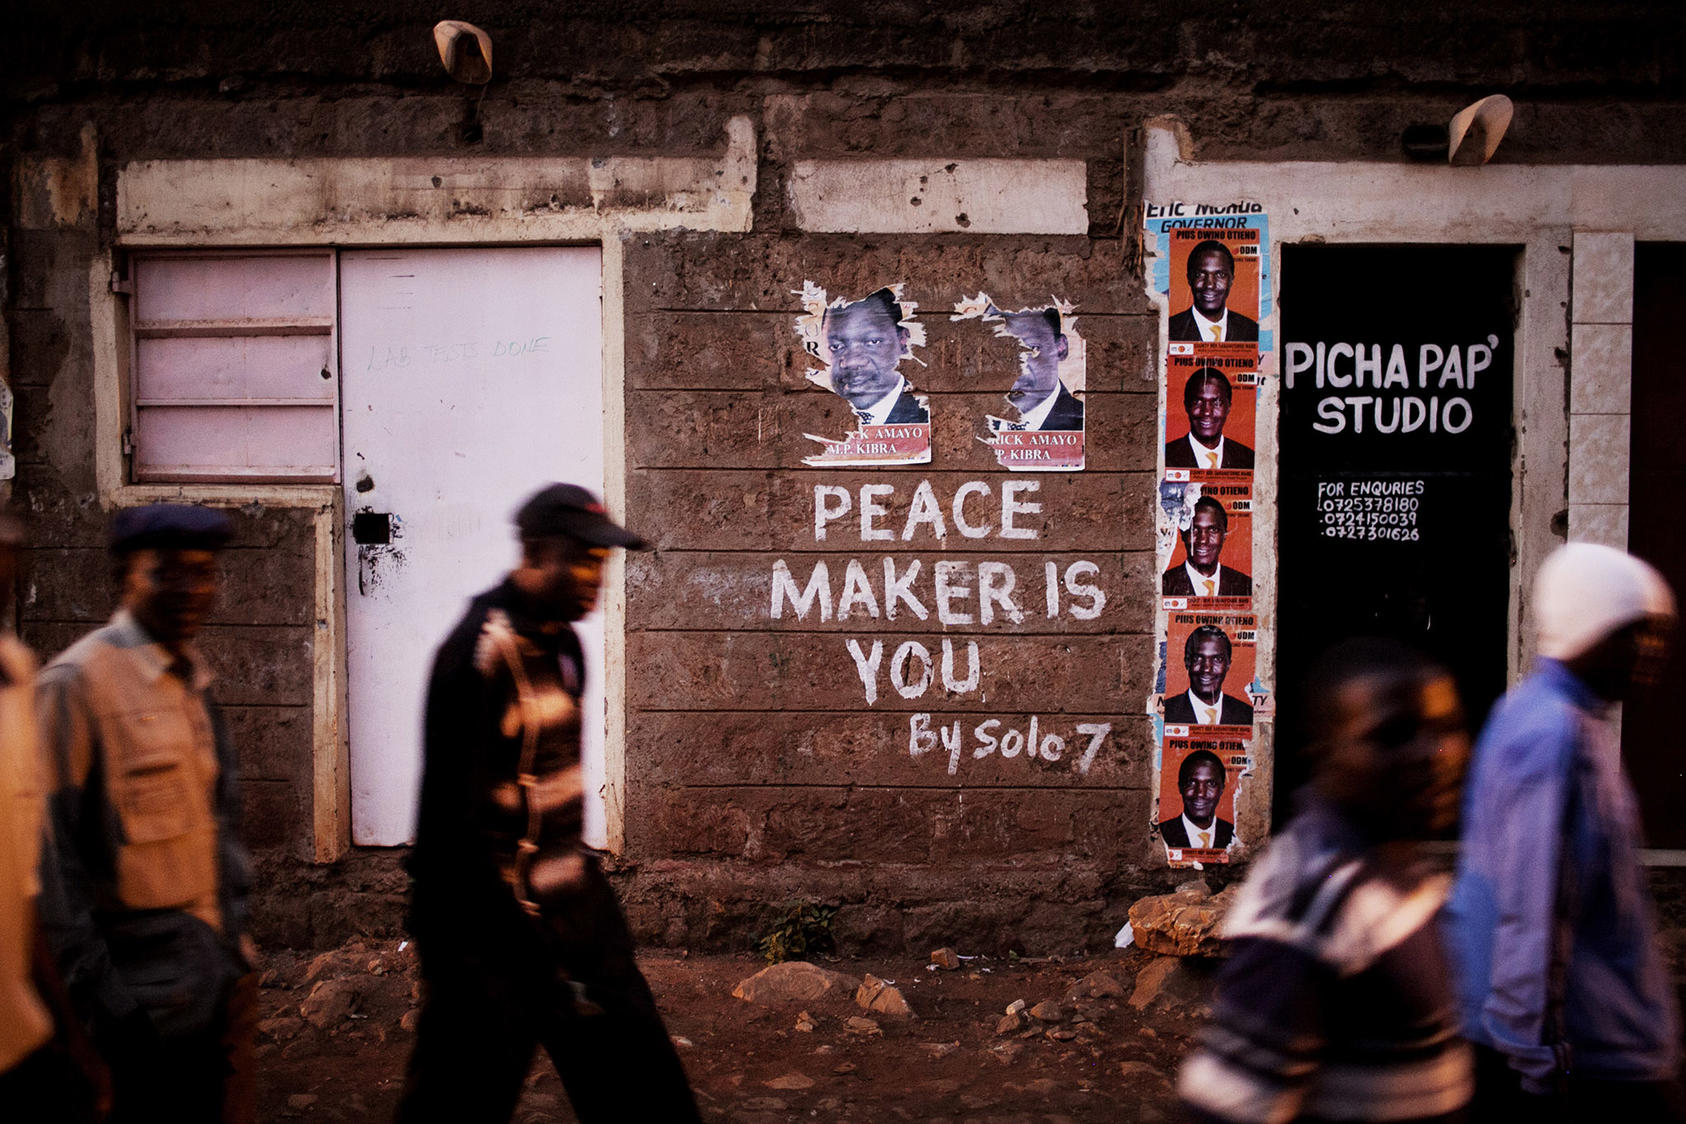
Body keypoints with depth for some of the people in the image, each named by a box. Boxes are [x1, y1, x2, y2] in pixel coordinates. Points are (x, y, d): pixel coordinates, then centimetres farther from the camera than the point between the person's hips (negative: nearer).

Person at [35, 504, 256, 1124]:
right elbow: (55, 851, -13)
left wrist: (237, 930, 14)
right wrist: (90, 980, -13)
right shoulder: (76, 681, -13)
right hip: (145, 989, -7)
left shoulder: (195, 677, 9)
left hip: (223, 972, 7)